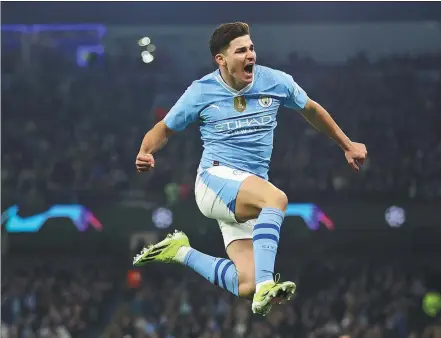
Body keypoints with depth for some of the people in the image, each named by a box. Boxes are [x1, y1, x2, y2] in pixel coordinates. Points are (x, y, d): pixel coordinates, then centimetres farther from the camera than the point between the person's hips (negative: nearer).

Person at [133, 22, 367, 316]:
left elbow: (311, 110, 21)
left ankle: (182, 252, 13)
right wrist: (145, 153, -11)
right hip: (216, 179, -4)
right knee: (276, 198, -37)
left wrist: (348, 146, 25)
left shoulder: (276, 82, 3)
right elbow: (165, 129, 10)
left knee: (246, 286, -10)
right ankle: (265, 286, -47)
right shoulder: (201, 92, -2)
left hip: (250, 197, 4)